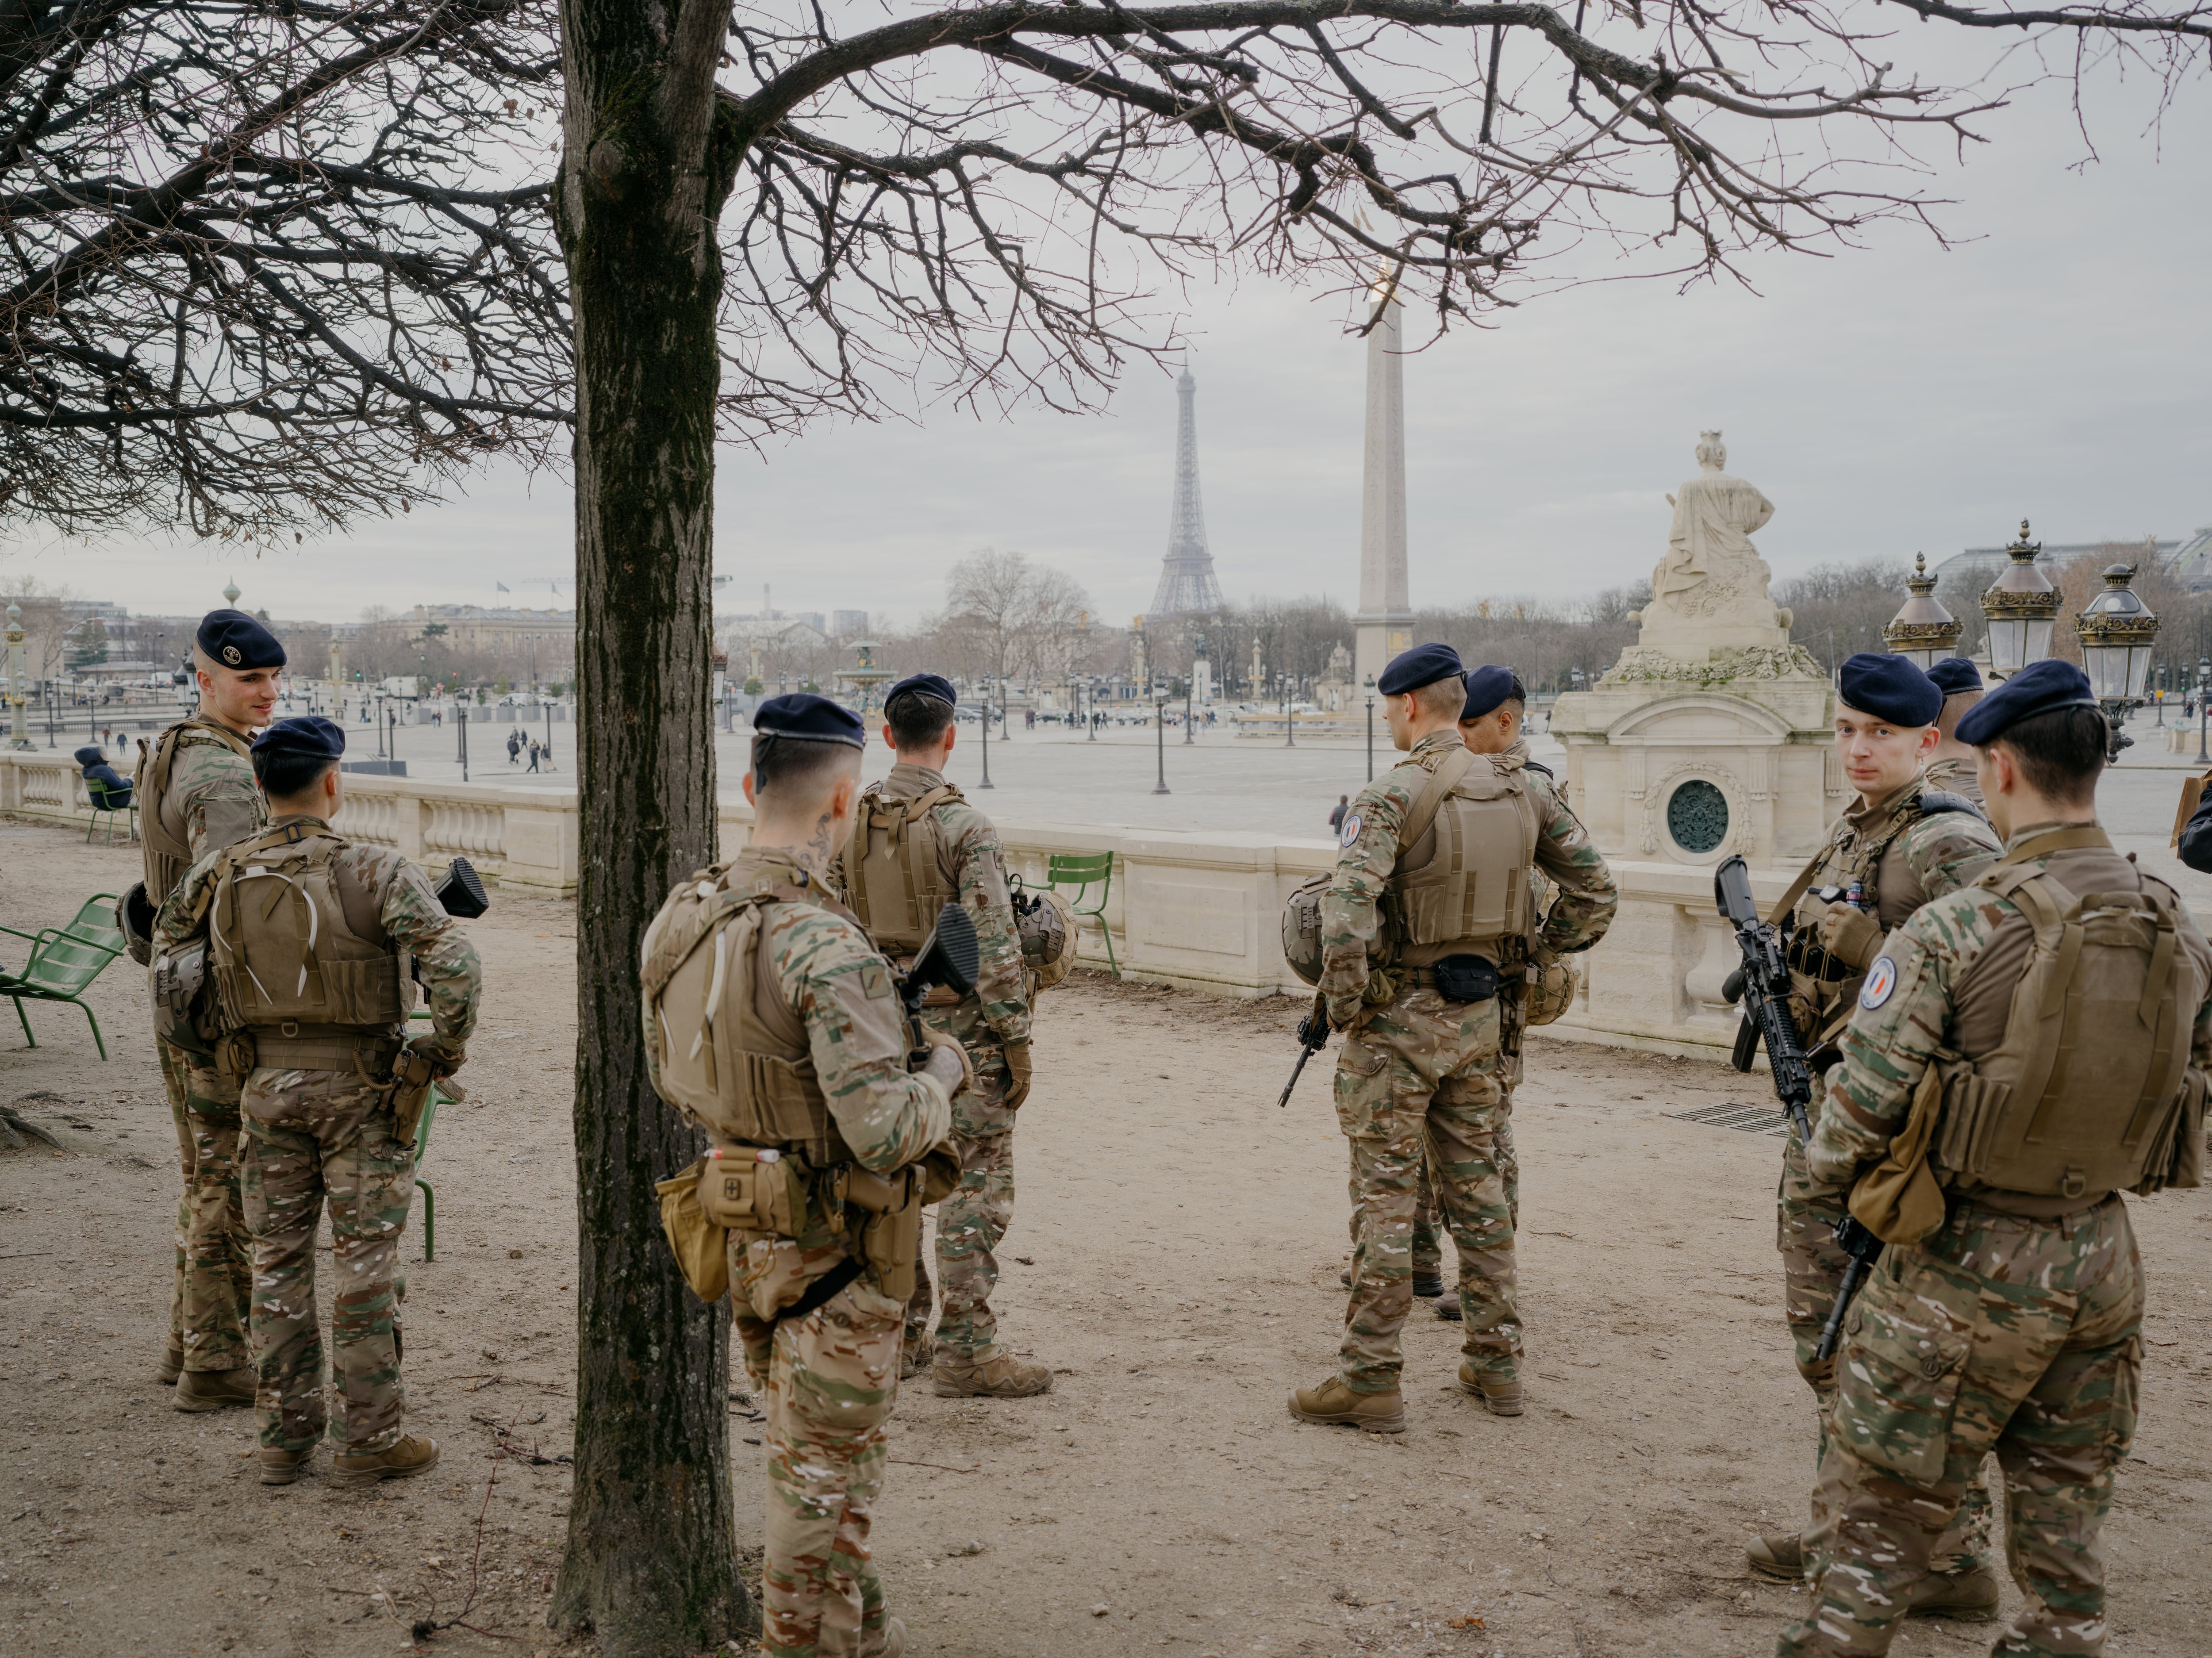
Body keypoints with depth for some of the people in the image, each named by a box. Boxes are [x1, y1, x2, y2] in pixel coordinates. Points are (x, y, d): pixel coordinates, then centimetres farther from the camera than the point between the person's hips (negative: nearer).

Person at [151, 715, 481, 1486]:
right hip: (361, 1090, -4)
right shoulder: (376, 874, -15)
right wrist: (446, 1048, -9)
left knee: (279, 1261, 13)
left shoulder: (219, 875, 0)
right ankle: (370, 1438, 9)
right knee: (364, 1265, 4)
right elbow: (455, 967, -24)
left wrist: (211, 1038, 27)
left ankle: (285, 1436, 19)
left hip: (268, 1086, 4)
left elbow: (165, 945, 18)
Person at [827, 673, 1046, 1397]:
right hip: (956, 1025, -6)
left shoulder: (846, 822, 3)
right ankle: (965, 1349, 0)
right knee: (975, 1183, 0)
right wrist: (1016, 1039, -10)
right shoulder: (964, 826, -15)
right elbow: (994, 944, -17)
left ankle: (897, 1335, 23)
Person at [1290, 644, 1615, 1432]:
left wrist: (1343, 1006, -15)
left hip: (1400, 1018, -6)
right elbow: (1596, 891, 10)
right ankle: (1496, 1365, 23)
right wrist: (1534, 960, 16)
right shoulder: (1521, 789, 5)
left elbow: (1347, 912, -28)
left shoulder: (1394, 794, -16)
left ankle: (1370, 1379, 5)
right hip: (1483, 1016, 6)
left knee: (1384, 1198, 0)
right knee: (1476, 1190, 16)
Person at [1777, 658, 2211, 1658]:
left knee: (1878, 1518, 6)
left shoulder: (1953, 931, -18)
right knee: (2064, 1516, 17)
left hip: (1967, 1268, -5)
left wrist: (1831, 1173, 4)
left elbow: (1862, 1107, -17)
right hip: (2104, 1258, 6)